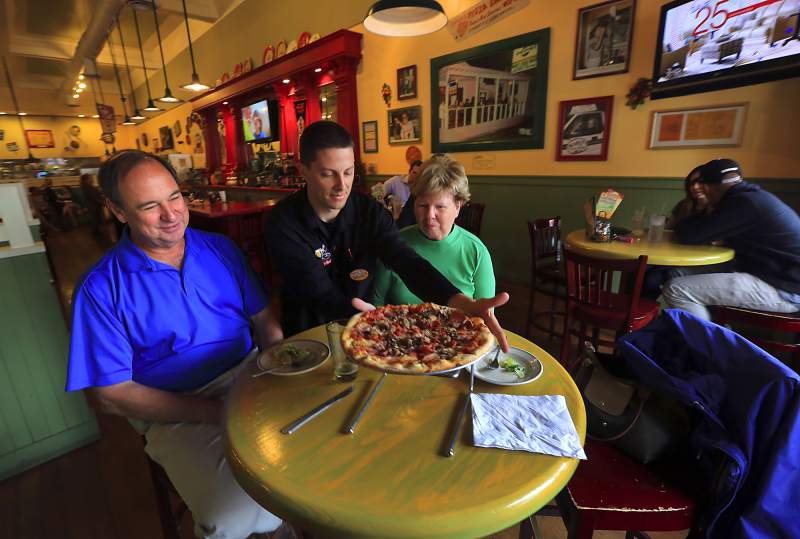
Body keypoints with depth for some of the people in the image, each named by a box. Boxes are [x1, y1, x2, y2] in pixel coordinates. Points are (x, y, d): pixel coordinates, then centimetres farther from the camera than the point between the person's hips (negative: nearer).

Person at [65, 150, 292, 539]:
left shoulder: (220, 249, 5)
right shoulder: (101, 289, -6)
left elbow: (264, 319, 6)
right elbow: (112, 394, -7)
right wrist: (214, 412, -16)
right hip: (179, 413, -3)